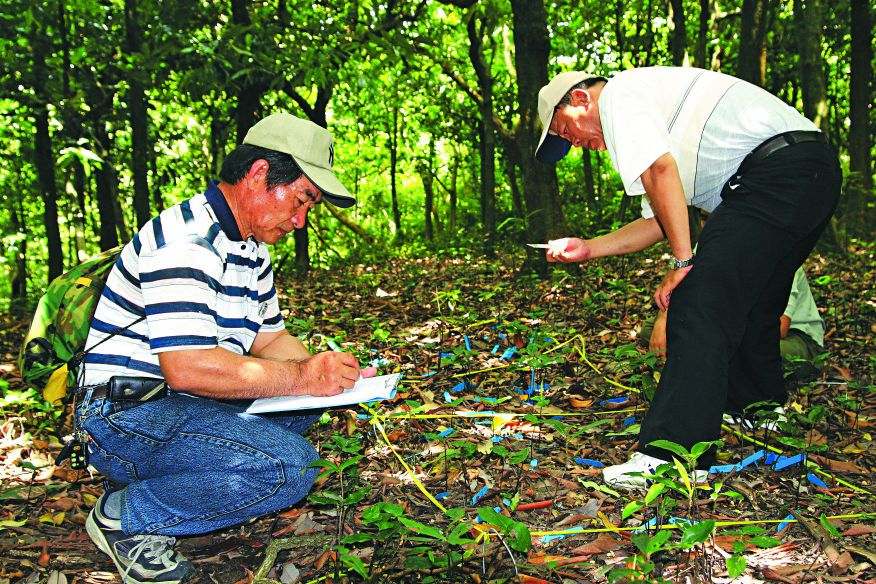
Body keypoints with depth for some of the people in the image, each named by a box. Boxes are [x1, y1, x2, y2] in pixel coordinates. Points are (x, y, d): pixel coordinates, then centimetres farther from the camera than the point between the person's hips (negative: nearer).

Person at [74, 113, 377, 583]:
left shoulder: (252, 247, 12)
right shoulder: (186, 239, -21)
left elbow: (270, 338, 16)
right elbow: (188, 368, -30)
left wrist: (330, 374, -2)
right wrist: (303, 376, -22)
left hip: (189, 403, 10)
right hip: (126, 417, -10)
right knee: (289, 465, -25)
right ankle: (123, 516, -6)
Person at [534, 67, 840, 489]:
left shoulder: (618, 93, 2)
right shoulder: (649, 107, 31)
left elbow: (660, 172, -15)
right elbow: (657, 221, 28)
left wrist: (683, 263, -13)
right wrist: (589, 248, 28)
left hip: (778, 171, -11)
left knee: (698, 307, -14)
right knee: (748, 308, 21)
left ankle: (672, 455, -16)